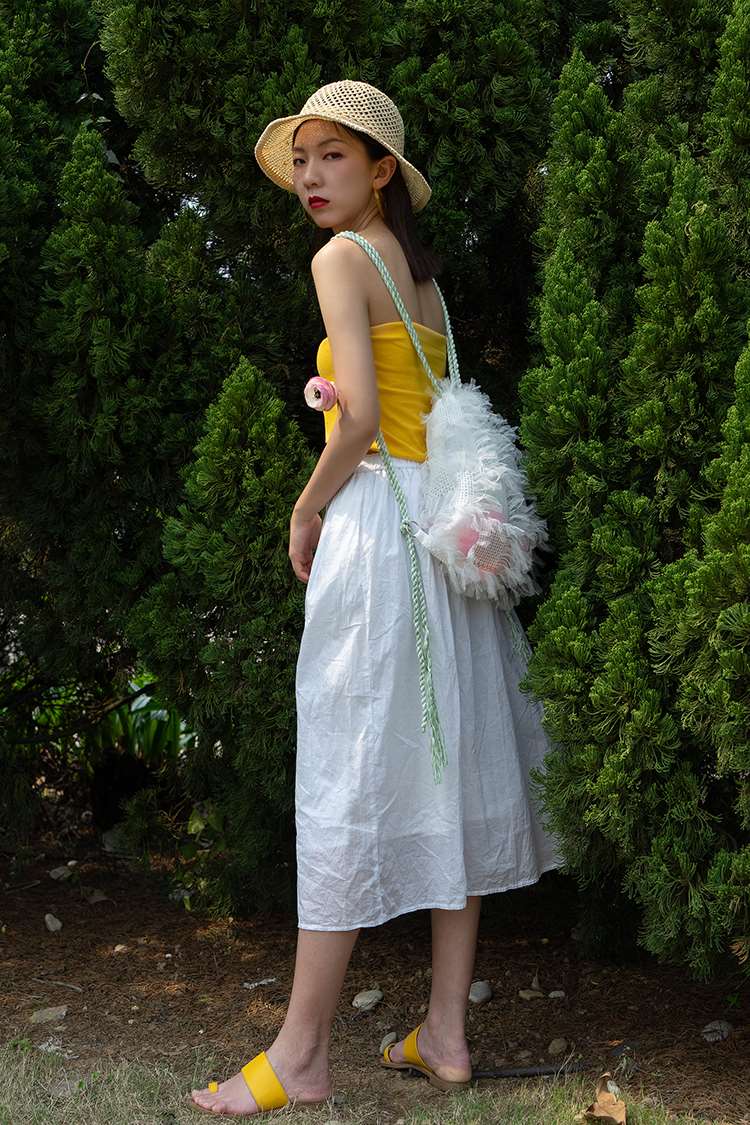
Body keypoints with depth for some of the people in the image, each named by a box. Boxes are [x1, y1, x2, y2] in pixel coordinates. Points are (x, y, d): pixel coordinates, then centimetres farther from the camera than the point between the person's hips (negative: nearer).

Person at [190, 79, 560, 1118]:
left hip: (377, 517, -8)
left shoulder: (342, 258, -7)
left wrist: (305, 513, -3)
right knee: (444, 767, 8)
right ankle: (447, 1033, 15)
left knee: (348, 779, -6)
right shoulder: (422, 272, 17)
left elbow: (360, 419, -17)